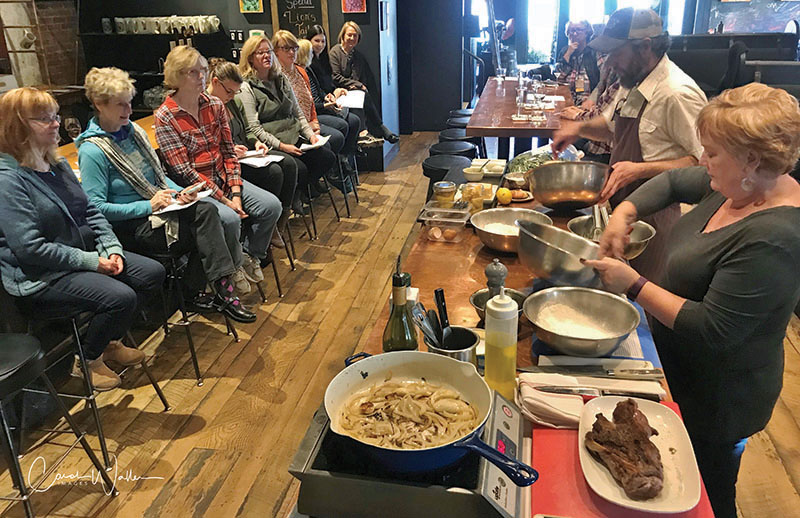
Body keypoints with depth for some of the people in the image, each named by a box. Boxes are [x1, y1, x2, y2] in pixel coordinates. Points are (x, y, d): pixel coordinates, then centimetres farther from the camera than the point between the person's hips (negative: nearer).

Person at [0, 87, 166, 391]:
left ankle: (109, 341, 19)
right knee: (121, 297, -27)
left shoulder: (58, 165, 10)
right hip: (40, 278, -9)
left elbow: (90, 212, 11)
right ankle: (89, 360, 3)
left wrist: (112, 249, -5)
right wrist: (91, 261, -20)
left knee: (153, 273, 1)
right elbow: (29, 248, -23)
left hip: (85, 253, 9)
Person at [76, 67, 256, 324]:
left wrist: (179, 193, 0)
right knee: (207, 229, -23)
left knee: (206, 210, -22)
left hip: (156, 207, 7)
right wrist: (148, 206, -20)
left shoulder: (133, 130, 12)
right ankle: (223, 293, -13)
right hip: (132, 227, -7)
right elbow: (95, 208, -18)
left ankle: (196, 293, -16)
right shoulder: (92, 151, -12)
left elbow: (159, 175, 20)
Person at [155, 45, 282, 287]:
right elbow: (184, 172, -15)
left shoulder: (215, 105, 6)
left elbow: (229, 153, 5)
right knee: (229, 218, -31)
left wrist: (235, 193, -9)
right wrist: (224, 200, -19)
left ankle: (250, 256, 10)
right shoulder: (165, 117, -11)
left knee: (271, 205, -12)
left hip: (224, 179, 6)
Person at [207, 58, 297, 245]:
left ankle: (283, 218, -3)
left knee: (288, 163, -9)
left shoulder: (233, 102, 13)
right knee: (273, 172, -26)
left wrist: (256, 143, 3)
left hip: (244, 153, 9)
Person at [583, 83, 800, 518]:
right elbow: (673, 182, 13)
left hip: (716, 400, -8)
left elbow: (711, 330, -32)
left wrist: (633, 285, -25)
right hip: (680, 369, 8)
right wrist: (624, 212, -4)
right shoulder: (734, 186, -4)